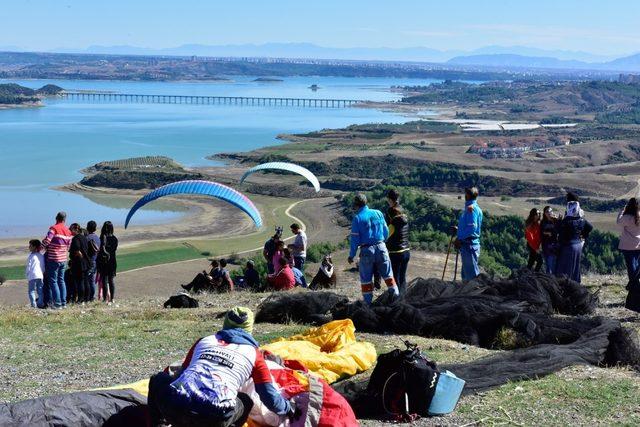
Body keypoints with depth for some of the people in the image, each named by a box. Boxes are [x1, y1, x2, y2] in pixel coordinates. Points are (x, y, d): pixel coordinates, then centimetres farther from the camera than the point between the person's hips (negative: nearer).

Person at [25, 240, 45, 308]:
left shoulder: (31, 256, -7)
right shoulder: (41, 256, 11)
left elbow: (28, 267, -6)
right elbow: (44, 267, 14)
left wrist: (26, 274, 9)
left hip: (32, 276, -5)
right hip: (40, 276, 6)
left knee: (31, 290, -1)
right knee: (40, 290, 10)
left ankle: (33, 304, -9)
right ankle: (40, 303, 8)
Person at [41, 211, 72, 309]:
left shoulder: (54, 228, -12)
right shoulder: (68, 231, 9)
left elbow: (47, 240, -20)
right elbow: (69, 245, 12)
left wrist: (44, 247, -1)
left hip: (53, 259, -6)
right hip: (63, 259, 6)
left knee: (53, 281, -1)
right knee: (61, 280, 14)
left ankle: (57, 303, -4)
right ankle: (63, 302, 13)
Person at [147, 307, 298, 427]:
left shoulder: (203, 341, 28)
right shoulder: (253, 352, 20)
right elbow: (271, 399, 19)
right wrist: (289, 409, 41)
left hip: (174, 408, 2)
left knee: (158, 379, 35)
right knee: (246, 402, 32)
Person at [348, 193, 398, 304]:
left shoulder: (357, 218, -7)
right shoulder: (378, 213, 4)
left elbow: (355, 239, -8)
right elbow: (386, 232, 10)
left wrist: (351, 255, 1)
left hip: (366, 250, -3)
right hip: (381, 247, 3)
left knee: (366, 279, 7)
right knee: (388, 275, 13)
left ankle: (368, 302, 10)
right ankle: (396, 296, 11)